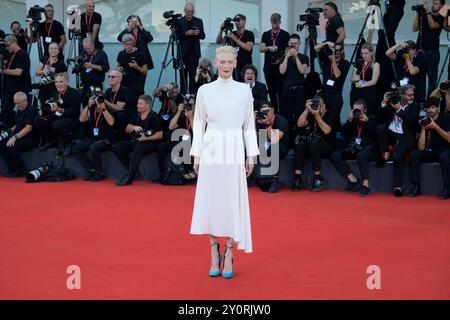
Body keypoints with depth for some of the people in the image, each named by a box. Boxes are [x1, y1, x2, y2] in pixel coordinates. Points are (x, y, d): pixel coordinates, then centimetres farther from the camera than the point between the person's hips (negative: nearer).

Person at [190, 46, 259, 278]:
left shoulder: (244, 90, 4)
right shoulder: (205, 90, 3)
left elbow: (249, 125, 7)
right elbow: (199, 124, 6)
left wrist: (251, 155, 3)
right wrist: (196, 155, 2)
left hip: (234, 152, 0)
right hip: (211, 151, 0)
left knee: (233, 202, 0)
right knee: (210, 201, 3)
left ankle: (228, 255, 9)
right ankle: (214, 254, 15)